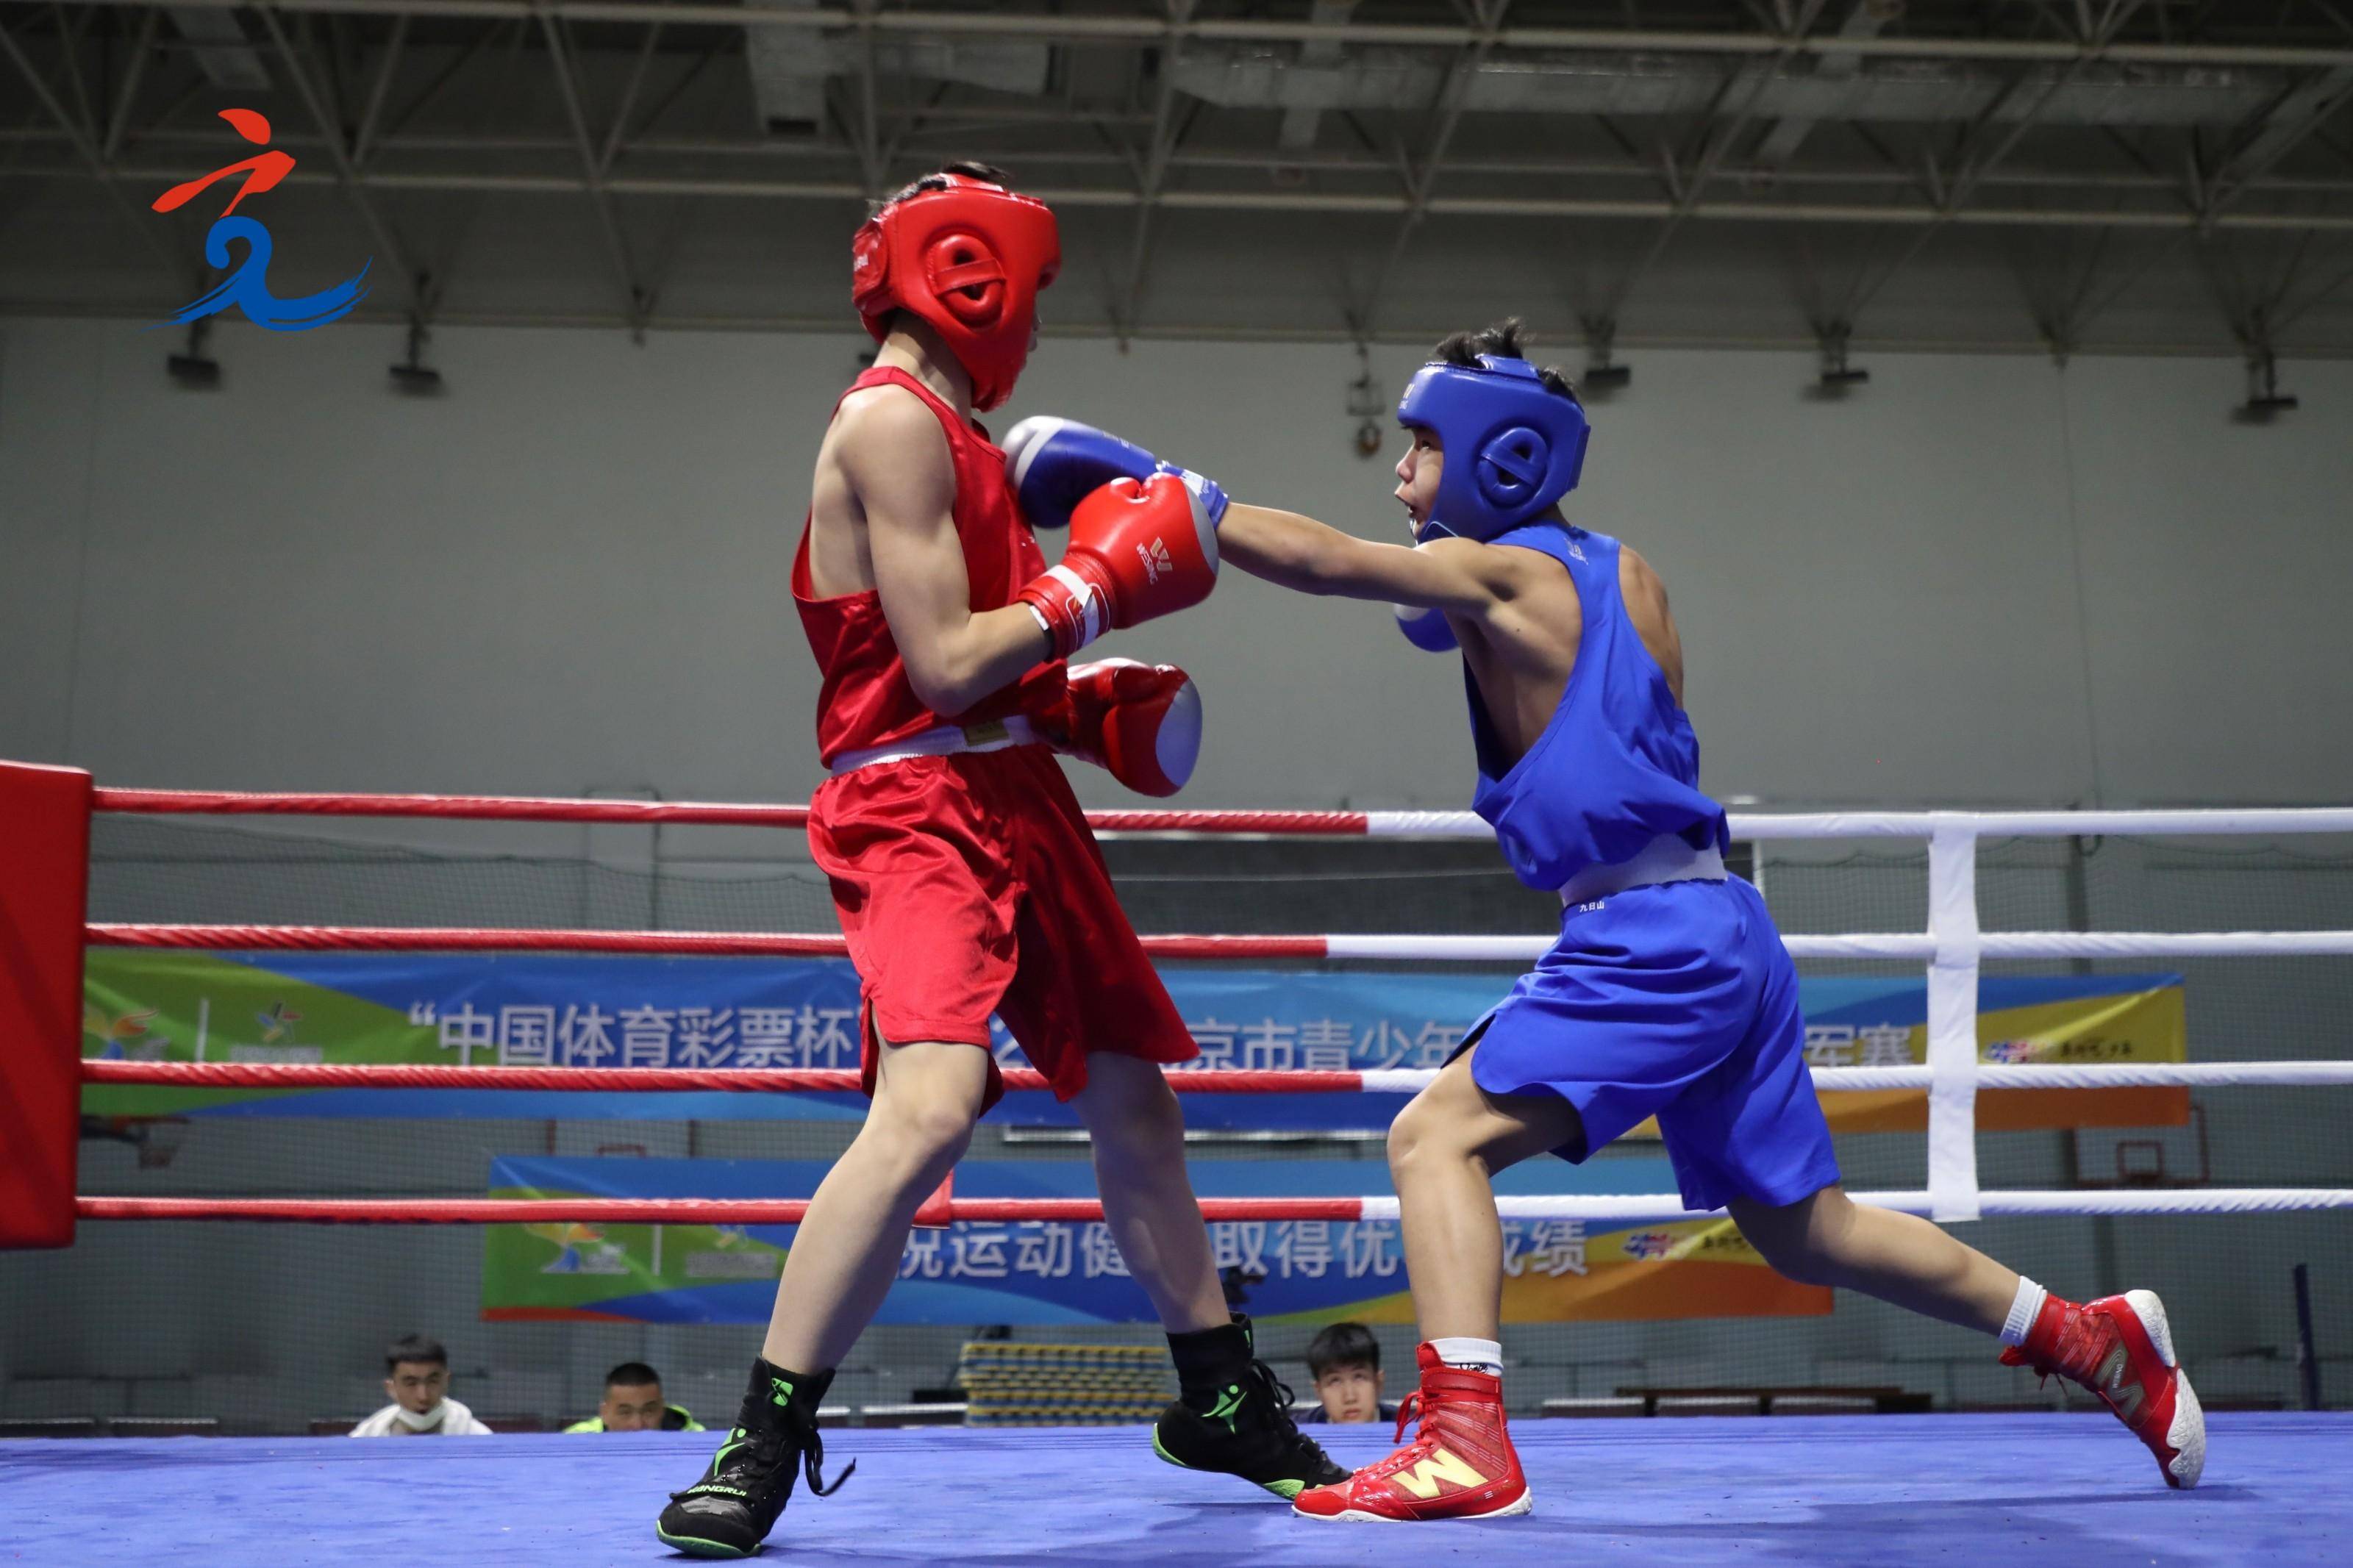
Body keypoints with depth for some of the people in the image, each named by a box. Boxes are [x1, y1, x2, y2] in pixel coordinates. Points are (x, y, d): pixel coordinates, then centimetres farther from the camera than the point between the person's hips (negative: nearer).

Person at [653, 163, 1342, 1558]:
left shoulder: (957, 435, 19)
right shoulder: (892, 421, -11)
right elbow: (942, 670, -18)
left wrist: (1083, 703, 7)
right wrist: (1099, 586, -8)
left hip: (1018, 798, 10)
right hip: (921, 809, -10)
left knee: (1133, 1099, 15)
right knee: (930, 1106, -28)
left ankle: (1224, 1402, 31)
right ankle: (764, 1447, -14)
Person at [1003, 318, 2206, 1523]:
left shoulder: (1499, 575, -6)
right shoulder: (1627, 575, 16)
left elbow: (1325, 561, -16)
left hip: (1647, 942, -9)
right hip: (1723, 934, 9)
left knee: (1436, 1135, -11)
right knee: (1802, 1228, 20)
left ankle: (1465, 1442, -21)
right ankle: (2097, 1338, 30)